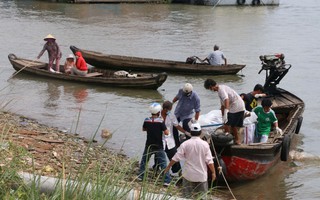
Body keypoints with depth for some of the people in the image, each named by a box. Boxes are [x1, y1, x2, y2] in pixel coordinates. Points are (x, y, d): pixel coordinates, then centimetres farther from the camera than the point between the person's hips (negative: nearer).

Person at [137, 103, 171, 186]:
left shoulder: (146, 120, -6)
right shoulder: (160, 121, -18)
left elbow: (143, 129, 12)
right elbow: (166, 133, -18)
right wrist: (165, 128, 1)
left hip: (149, 145, 3)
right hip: (158, 146, -3)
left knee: (144, 160, 22)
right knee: (163, 163, 3)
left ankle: (140, 176, 29)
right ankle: (166, 180, 2)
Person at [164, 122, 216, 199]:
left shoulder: (185, 144, -7)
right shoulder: (205, 144, -6)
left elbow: (176, 157, -5)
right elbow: (209, 161, -8)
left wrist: (168, 166, 6)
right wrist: (213, 172, 1)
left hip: (188, 174, 0)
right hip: (201, 175, 0)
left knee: (187, 196, 9)